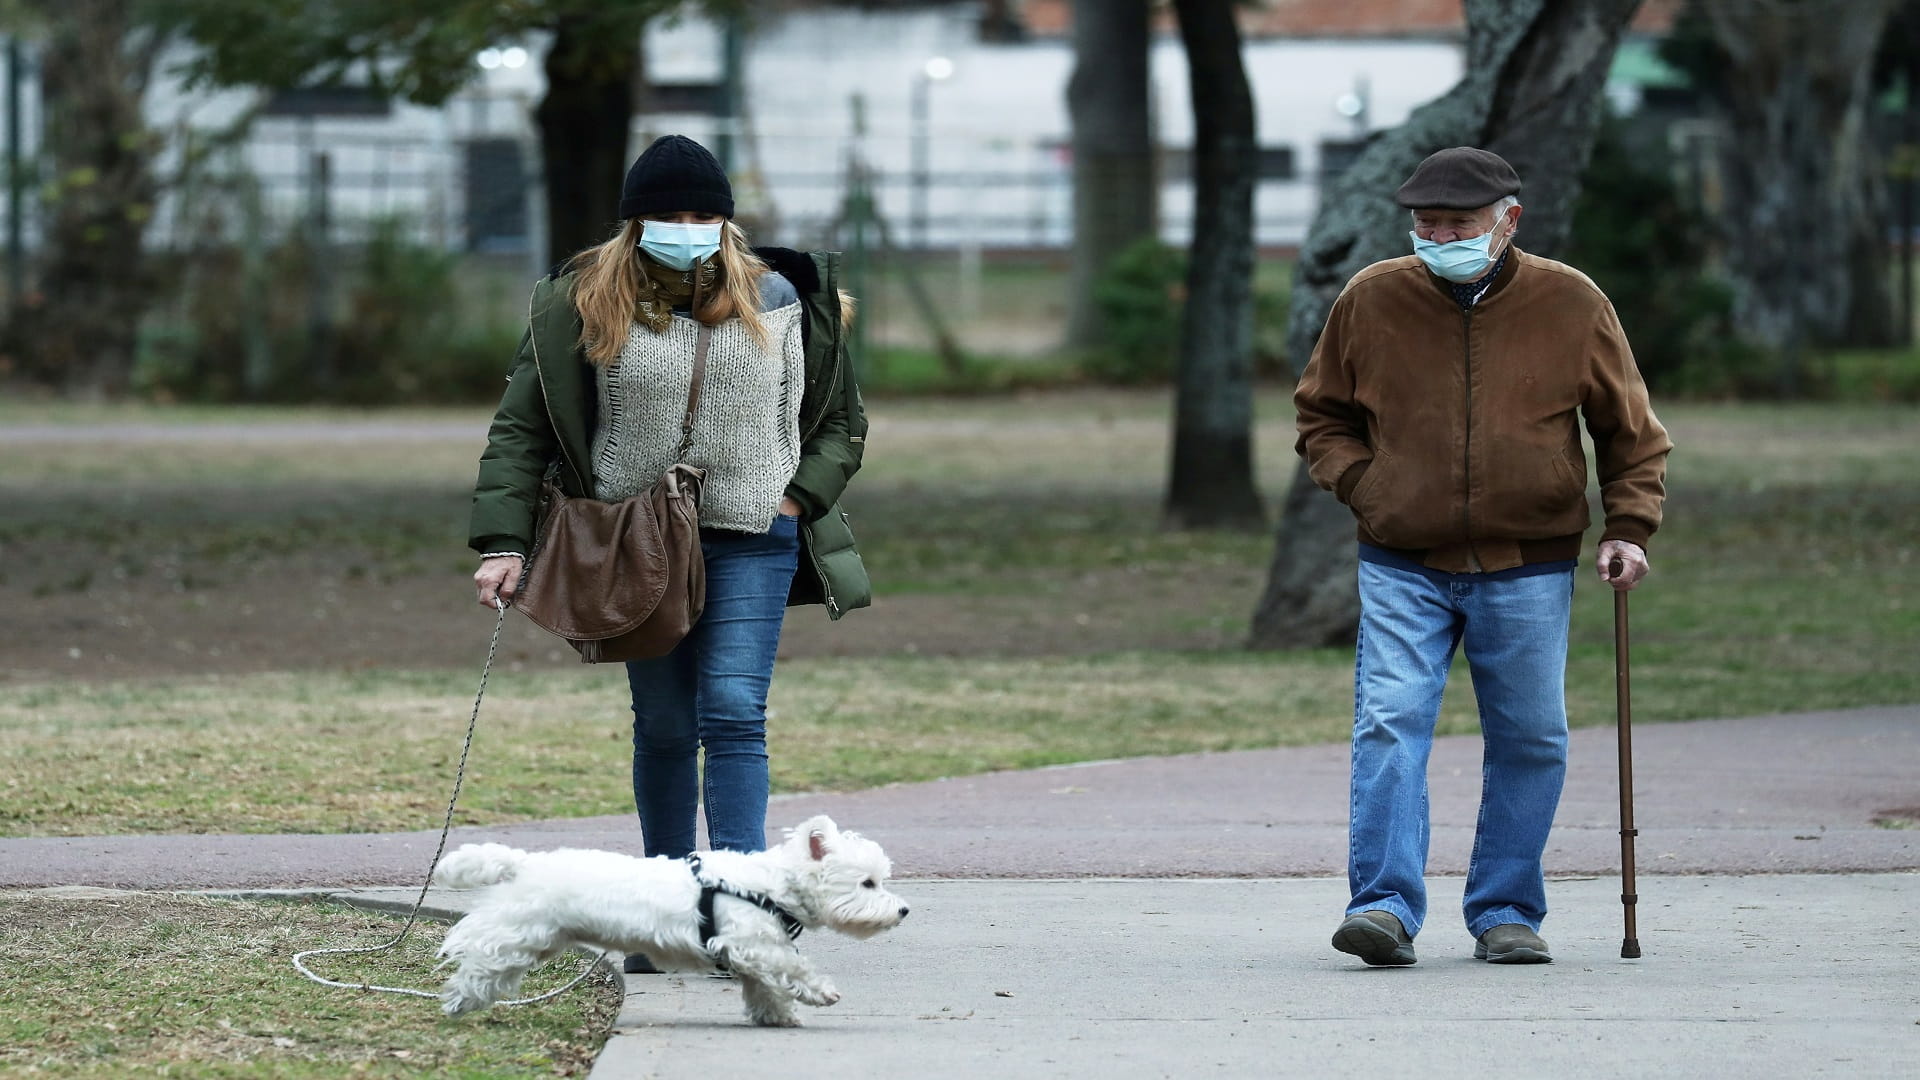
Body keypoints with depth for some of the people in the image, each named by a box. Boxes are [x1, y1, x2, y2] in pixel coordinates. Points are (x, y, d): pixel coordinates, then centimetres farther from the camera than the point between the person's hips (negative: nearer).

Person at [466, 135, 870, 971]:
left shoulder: (776, 302, 5)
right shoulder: (584, 307, 1)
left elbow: (842, 423, 14)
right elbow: (521, 428, 0)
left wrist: (798, 500, -2)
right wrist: (504, 542, -10)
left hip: (750, 542, -1)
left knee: (733, 715, -13)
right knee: (663, 728, 5)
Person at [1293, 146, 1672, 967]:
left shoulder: (1571, 305, 1)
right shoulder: (1371, 301, 2)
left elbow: (1630, 430, 11)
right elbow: (1322, 416, 15)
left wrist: (1628, 526, -1)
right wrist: (1363, 486, -2)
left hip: (1527, 571, 0)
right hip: (1402, 568, 0)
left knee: (1531, 743, 4)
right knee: (1389, 725, -14)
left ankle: (1506, 913, 16)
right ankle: (1386, 907, -17)